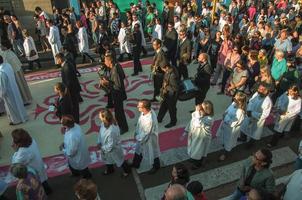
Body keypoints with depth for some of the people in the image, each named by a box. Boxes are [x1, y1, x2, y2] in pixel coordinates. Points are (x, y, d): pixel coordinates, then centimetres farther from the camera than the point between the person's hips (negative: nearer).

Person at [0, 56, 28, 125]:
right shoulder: (8, 65, -8)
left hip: (8, 92, -8)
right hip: (14, 88, 8)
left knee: (12, 106, 12)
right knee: (17, 102, 22)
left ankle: (17, 120, 29)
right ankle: (23, 116, 39)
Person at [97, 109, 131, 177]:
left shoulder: (112, 131, -45)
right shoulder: (103, 123, -21)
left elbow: (111, 145, -31)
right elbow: (100, 133, 1)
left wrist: (103, 148, -16)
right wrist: (99, 143, 0)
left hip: (113, 149, -7)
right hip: (105, 147, 7)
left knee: (120, 160, 21)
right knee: (107, 159, 33)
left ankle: (127, 170, 51)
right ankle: (109, 170, 64)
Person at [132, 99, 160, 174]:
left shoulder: (149, 120, -43)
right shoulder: (147, 111, -18)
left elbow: (145, 133, -27)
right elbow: (139, 123, 0)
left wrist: (138, 137, -10)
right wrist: (136, 134, 8)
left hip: (148, 139, -8)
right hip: (141, 136, 8)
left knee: (151, 153, 21)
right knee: (139, 150, 29)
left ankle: (156, 166, 51)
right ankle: (135, 164, 55)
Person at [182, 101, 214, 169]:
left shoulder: (209, 119, -34)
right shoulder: (198, 114, -14)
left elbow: (198, 124, -46)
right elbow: (191, 122, 0)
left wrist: (197, 113, -44)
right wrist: (186, 131, 4)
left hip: (202, 139, -6)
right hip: (193, 136, 6)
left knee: (199, 152, 21)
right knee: (193, 150, 30)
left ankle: (198, 164, 50)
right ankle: (193, 159, 61)